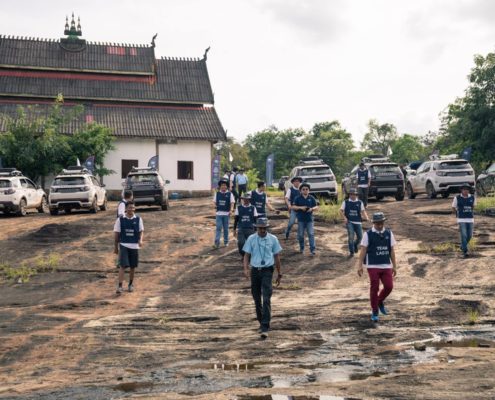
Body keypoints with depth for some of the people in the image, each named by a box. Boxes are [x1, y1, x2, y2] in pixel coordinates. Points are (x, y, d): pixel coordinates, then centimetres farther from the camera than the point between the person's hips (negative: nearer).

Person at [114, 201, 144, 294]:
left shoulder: (138, 219, 2)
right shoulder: (120, 219, -1)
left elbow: (141, 231, 3)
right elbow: (116, 233, 4)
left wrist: (140, 240, -17)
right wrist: (116, 247, 5)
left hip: (134, 246, 2)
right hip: (123, 245, -2)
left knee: (133, 266, 10)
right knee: (122, 266, -11)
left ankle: (131, 284, 28)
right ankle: (120, 286, -10)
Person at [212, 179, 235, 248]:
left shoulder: (229, 194, -1)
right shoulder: (217, 194, 5)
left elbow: (232, 203, -4)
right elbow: (215, 202, 14)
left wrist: (231, 210, -18)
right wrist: (216, 208, 3)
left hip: (226, 214, 0)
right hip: (219, 213, 0)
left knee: (226, 228, 10)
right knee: (218, 228, -5)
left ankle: (226, 242, 23)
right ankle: (217, 243, -9)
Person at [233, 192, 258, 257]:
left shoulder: (253, 208, 4)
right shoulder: (239, 208, 6)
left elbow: (255, 220, 8)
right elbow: (236, 219, 10)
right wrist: (234, 229, 9)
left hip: (250, 229, 0)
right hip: (241, 229, 0)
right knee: (240, 243, -12)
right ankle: (243, 255, 8)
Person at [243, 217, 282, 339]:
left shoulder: (273, 239, 1)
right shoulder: (251, 239, 2)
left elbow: (277, 257, 7)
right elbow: (246, 255, 1)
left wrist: (279, 273, 9)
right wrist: (246, 269, -15)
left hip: (267, 271, -2)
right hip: (255, 270, 2)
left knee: (266, 299, -12)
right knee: (257, 299, 11)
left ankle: (265, 328, -14)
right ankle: (261, 323, 29)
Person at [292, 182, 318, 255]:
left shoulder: (311, 198, 3)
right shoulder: (298, 198, 1)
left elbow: (316, 207, 5)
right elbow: (293, 207, -4)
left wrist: (312, 209, -17)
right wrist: (300, 207, -18)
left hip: (309, 219, 0)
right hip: (301, 219, 0)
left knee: (311, 234, -6)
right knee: (300, 235, 7)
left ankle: (313, 249, -6)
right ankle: (301, 248, 24)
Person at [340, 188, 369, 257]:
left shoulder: (360, 203, 9)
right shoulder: (345, 202, 5)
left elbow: (363, 211, 5)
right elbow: (341, 211, 5)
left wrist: (366, 217, -13)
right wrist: (345, 218, -11)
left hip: (358, 222, 2)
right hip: (349, 221, -2)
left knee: (360, 237, 2)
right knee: (351, 236, -15)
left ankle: (355, 245, 36)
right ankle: (351, 252, -3)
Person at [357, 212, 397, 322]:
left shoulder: (389, 233, 6)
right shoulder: (368, 234, -3)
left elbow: (392, 251, 9)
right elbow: (363, 250, -4)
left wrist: (394, 266, 9)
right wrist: (360, 265, -9)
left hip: (386, 266, 3)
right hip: (373, 266, -3)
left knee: (389, 286, -4)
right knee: (374, 288, -2)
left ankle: (380, 302, 26)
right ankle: (374, 312, 13)